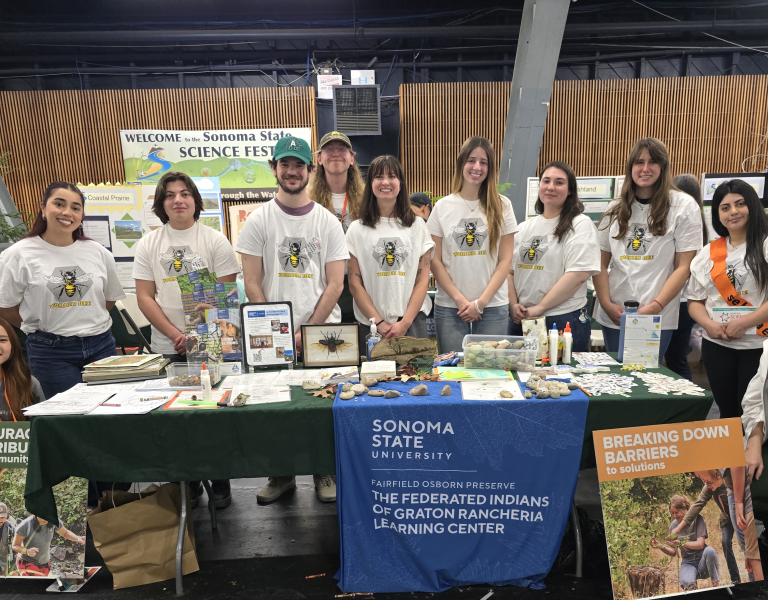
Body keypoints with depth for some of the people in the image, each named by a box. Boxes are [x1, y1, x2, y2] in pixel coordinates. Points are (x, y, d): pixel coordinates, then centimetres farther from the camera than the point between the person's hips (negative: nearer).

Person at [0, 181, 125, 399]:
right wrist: (44, 328, 4)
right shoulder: (19, 254, -5)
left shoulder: (98, 252, 4)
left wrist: (86, 323, 7)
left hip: (101, 345, 3)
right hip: (51, 351, -3)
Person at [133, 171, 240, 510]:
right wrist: (176, 335, -11)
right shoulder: (148, 245, 7)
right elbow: (145, 297, 2)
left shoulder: (215, 241, 1)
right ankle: (188, 484, 24)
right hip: (167, 348, 2)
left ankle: (220, 484, 19)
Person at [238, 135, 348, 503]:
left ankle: (325, 472, 24)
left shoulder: (328, 222, 4)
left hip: (323, 331, 0)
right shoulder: (259, 220, 4)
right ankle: (281, 473, 27)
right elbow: (252, 283, 0)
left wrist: (307, 330, -9)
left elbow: (335, 284, -1)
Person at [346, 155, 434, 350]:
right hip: (370, 325, 0)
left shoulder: (417, 226, 7)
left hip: (412, 321, 1)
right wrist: (378, 322, -9)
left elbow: (423, 280, 2)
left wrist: (405, 322, -8)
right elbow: (355, 283, 0)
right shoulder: (357, 229, 5)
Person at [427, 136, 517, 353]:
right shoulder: (443, 207, 4)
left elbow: (505, 260, 1)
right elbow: (435, 261, 1)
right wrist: (460, 299, -8)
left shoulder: (502, 206, 4)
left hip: (493, 307, 0)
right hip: (449, 307, 0)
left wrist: (481, 302, -8)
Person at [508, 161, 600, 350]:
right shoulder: (524, 227, 13)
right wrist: (513, 305, -5)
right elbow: (509, 270, 11)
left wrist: (539, 308, -15)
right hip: (521, 321, 5)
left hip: (564, 320, -5)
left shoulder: (580, 225, -4)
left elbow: (578, 274, -14)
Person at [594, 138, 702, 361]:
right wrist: (606, 304, -5)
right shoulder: (615, 209, 9)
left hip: (657, 319, -3)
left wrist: (655, 307, -14)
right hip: (613, 316, 3)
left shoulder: (684, 206, 0)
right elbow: (600, 263, 8)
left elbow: (684, 267, -5)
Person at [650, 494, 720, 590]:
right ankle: (692, 589, 2)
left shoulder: (697, 519, -7)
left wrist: (680, 543, -32)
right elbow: (673, 552, 5)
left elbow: (700, 544, -17)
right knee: (686, 583, -34)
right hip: (687, 562, 1)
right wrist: (660, 547, -15)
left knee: (709, 550, -37)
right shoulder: (673, 525, 4)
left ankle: (716, 585, -17)